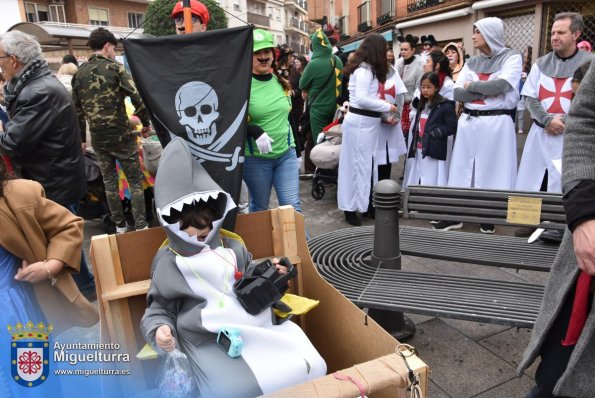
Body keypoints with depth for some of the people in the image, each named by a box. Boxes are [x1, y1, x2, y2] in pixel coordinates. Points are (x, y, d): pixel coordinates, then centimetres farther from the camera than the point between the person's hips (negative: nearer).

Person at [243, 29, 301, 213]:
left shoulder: (281, 82, 8)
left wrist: (295, 148, 18)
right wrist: (255, 131, -26)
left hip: (286, 154, 4)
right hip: (255, 159, -4)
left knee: (293, 206, 2)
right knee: (260, 208, 11)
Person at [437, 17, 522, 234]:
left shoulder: (512, 58, -1)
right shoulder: (471, 62, 12)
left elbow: (501, 85, -18)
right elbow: (457, 93, 2)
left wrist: (471, 86, -5)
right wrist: (487, 92, -10)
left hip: (496, 123, -4)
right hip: (469, 122, 5)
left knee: (492, 169, 2)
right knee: (462, 167, 5)